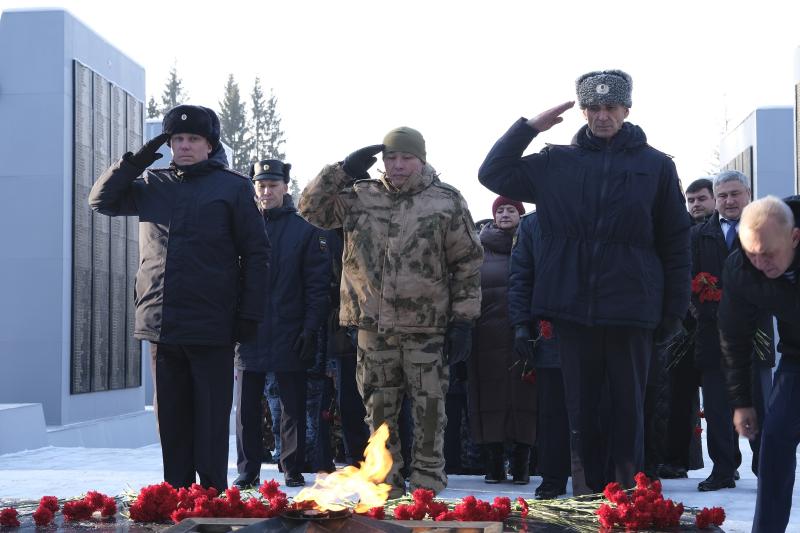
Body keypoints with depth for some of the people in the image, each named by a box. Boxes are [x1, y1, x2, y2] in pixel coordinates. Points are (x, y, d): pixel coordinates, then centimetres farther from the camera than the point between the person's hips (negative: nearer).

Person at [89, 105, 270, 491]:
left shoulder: (233, 187, 2)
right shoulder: (152, 184, 13)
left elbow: (256, 253, 1)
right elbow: (102, 200, 16)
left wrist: (250, 313, -7)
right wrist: (134, 162, 2)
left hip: (212, 326, -4)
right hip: (162, 324, 4)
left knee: (211, 419, -1)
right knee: (171, 417, 9)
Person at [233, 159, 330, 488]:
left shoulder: (304, 230, 3)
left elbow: (316, 285, -1)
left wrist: (311, 329, -9)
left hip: (290, 335, -2)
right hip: (249, 334, 2)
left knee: (293, 405, 5)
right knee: (247, 406, 4)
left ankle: (293, 470, 14)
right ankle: (247, 470, 12)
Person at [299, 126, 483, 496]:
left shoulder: (446, 202, 0)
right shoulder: (360, 197, 7)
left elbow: (468, 262, 2)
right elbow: (312, 208, 8)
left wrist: (463, 320, -3)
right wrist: (343, 171, -2)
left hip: (427, 327, -3)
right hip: (373, 326, 3)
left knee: (429, 409, 1)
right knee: (379, 410, 9)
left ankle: (427, 485, 10)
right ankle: (386, 486, 20)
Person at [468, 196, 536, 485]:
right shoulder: (481, 247, 12)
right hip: (489, 336, 1)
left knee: (523, 396, -2)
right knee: (491, 396, 0)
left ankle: (521, 465, 4)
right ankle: (494, 463, 6)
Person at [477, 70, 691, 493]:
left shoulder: (655, 166, 5)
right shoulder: (556, 163, 10)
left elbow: (675, 243, 5)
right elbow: (493, 174, 12)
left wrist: (675, 310, 2)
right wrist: (528, 127, 4)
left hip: (631, 308, -2)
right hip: (573, 306, 2)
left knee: (629, 405, 3)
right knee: (580, 405, 7)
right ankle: (587, 489, 14)